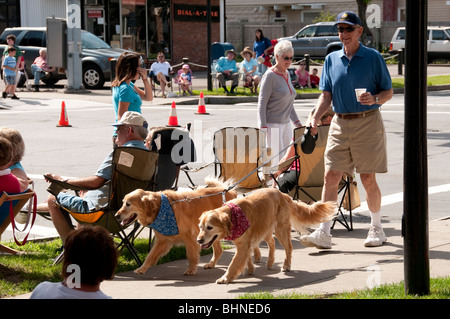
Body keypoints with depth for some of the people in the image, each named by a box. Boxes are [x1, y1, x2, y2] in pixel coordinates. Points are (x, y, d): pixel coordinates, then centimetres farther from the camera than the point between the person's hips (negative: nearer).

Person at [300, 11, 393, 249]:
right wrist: (315, 117, -7)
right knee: (330, 176, -5)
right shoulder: (331, 60, 10)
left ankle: (377, 229, 19)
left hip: (367, 123, -3)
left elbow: (388, 91, 2)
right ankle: (323, 233, -6)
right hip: (340, 124, 3)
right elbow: (326, 95, 9)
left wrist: (375, 99, -20)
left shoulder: (373, 57, -1)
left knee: (368, 179, 2)